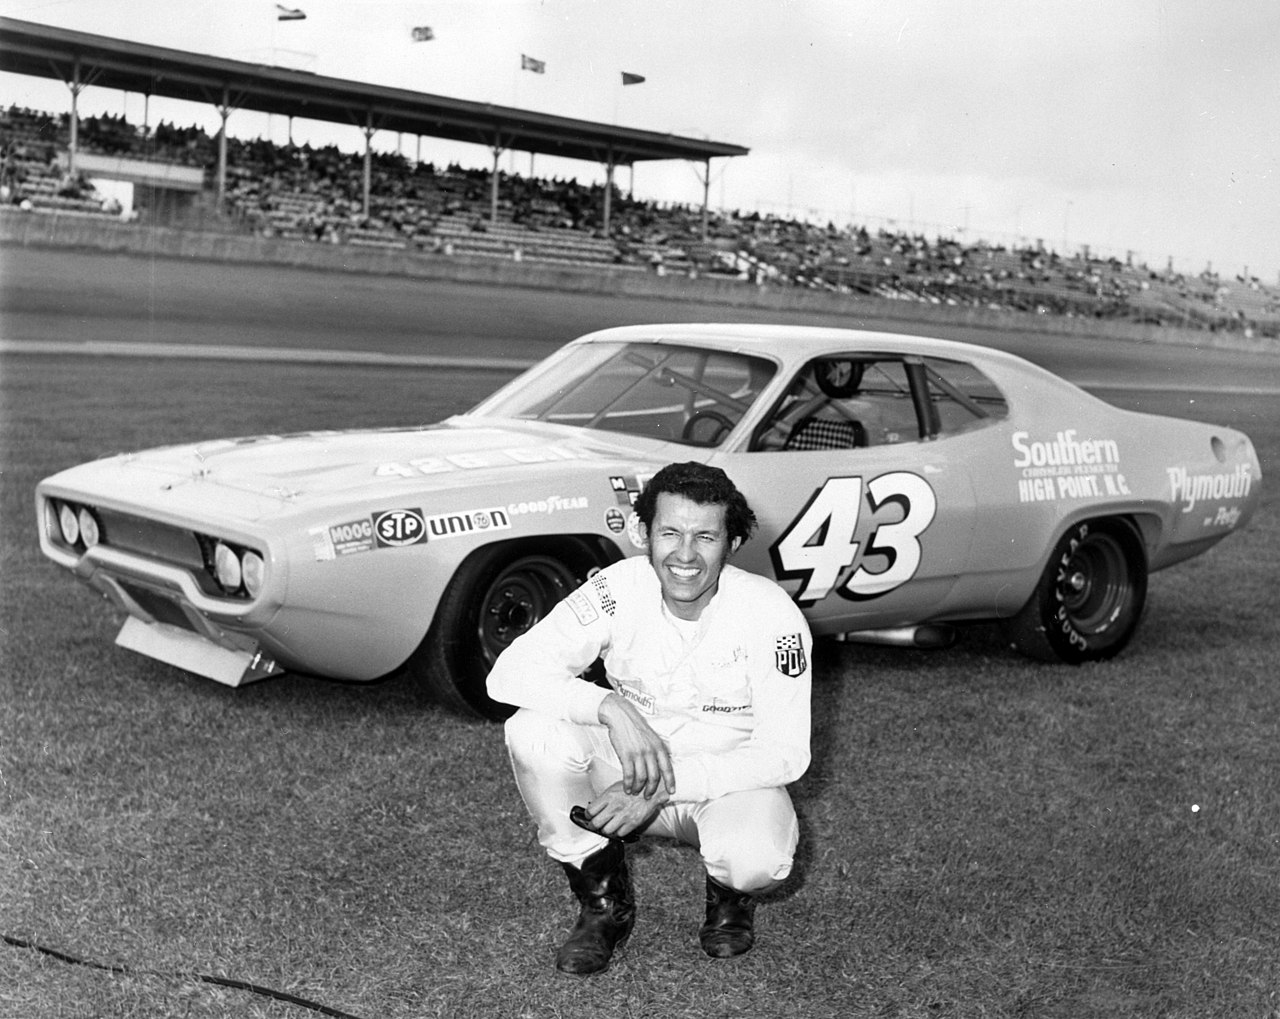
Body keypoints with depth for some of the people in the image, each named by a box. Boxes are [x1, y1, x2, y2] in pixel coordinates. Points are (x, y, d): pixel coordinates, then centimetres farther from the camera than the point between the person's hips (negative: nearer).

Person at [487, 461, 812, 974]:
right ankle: (604, 901, -4)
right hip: (628, 771, 2)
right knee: (532, 731, -26)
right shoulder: (618, 590, -17)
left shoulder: (772, 615, -21)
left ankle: (731, 893, 7)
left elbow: (786, 754, -20)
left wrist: (662, 786, -29)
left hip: (732, 780, -2)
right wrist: (610, 707, -40)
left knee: (757, 860, -36)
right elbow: (509, 672, -23)